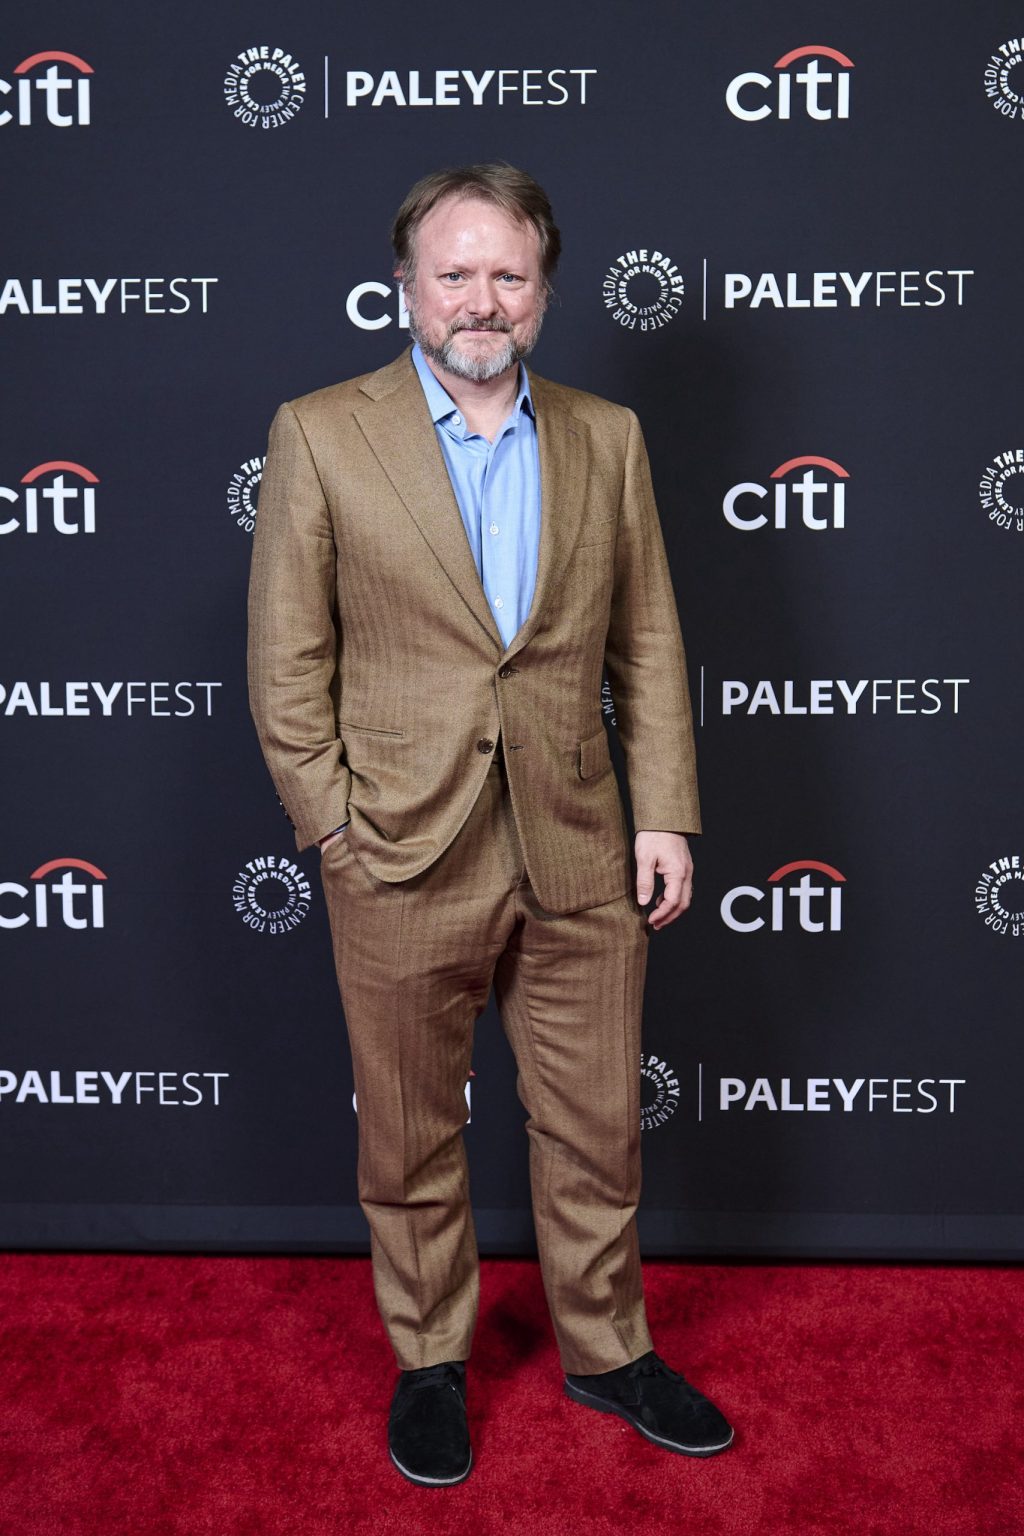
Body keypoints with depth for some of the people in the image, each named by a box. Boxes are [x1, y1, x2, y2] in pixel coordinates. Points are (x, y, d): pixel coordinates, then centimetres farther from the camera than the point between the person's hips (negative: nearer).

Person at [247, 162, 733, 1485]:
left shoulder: (607, 439, 7)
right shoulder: (320, 434, -2)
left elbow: (648, 645, 8)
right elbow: (285, 664, -3)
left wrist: (665, 815, 2)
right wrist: (334, 829, -7)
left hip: (580, 861, 3)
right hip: (403, 864, -2)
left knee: (596, 1129, 15)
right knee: (412, 1140, 14)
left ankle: (606, 1349, 38)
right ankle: (429, 1362, 36)